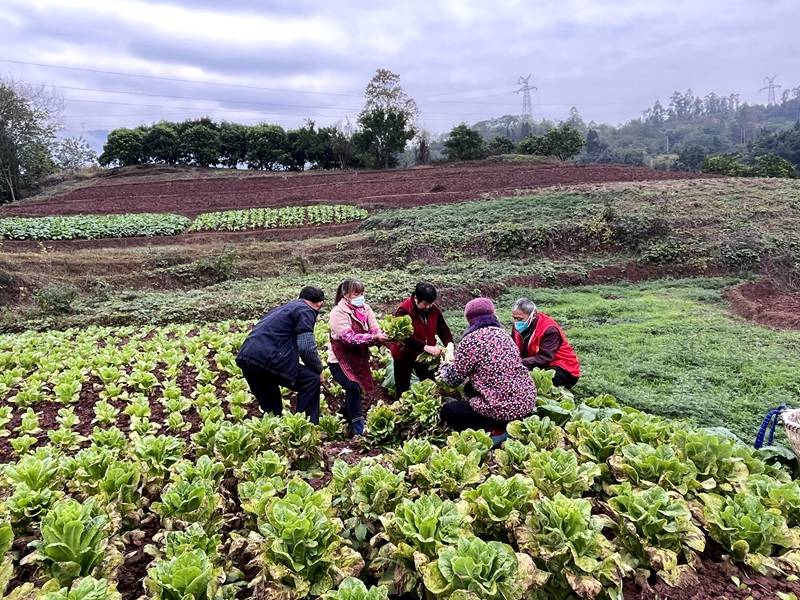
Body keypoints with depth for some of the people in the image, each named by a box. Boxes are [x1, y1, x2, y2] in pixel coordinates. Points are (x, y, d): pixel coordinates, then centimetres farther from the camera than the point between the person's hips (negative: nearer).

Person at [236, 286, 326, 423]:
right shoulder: (306, 311, 2)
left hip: (244, 357, 9)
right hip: (267, 359, -9)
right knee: (311, 380, 4)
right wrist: (319, 371, 6)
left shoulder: (283, 308, 29)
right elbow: (306, 347, -9)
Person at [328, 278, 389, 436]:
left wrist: (382, 337, -34)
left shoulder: (365, 308, 0)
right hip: (340, 360, -6)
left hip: (359, 359, 7)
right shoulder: (338, 312, -18)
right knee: (353, 387, -23)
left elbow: (375, 329, -10)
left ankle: (346, 418, 40)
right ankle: (359, 429, -16)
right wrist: (374, 337, -40)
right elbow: (350, 338, -30)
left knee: (355, 389, 15)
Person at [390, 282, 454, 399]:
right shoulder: (403, 311, -25)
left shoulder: (434, 309, -9)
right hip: (405, 355, -4)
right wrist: (425, 347, -42)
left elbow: (443, 329, -4)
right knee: (403, 389, 10)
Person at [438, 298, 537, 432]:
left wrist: (443, 368, 20)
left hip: (504, 408, -8)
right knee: (470, 387, 27)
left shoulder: (471, 339, -12)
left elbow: (453, 378, -4)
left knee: (447, 411, 9)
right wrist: (455, 364, 37)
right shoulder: (502, 333, 11)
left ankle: (495, 429, -4)